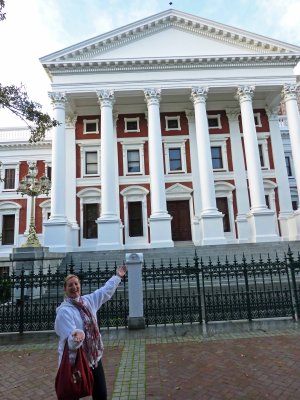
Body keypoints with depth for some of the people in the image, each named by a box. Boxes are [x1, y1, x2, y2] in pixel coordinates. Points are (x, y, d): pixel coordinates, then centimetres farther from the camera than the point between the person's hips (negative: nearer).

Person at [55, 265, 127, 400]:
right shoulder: (64, 311, -19)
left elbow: (105, 291, 17)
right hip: (75, 362, -6)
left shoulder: (88, 300, 1)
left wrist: (117, 276, 25)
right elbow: (70, 338, -28)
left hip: (94, 359, 6)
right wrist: (76, 336, -51)